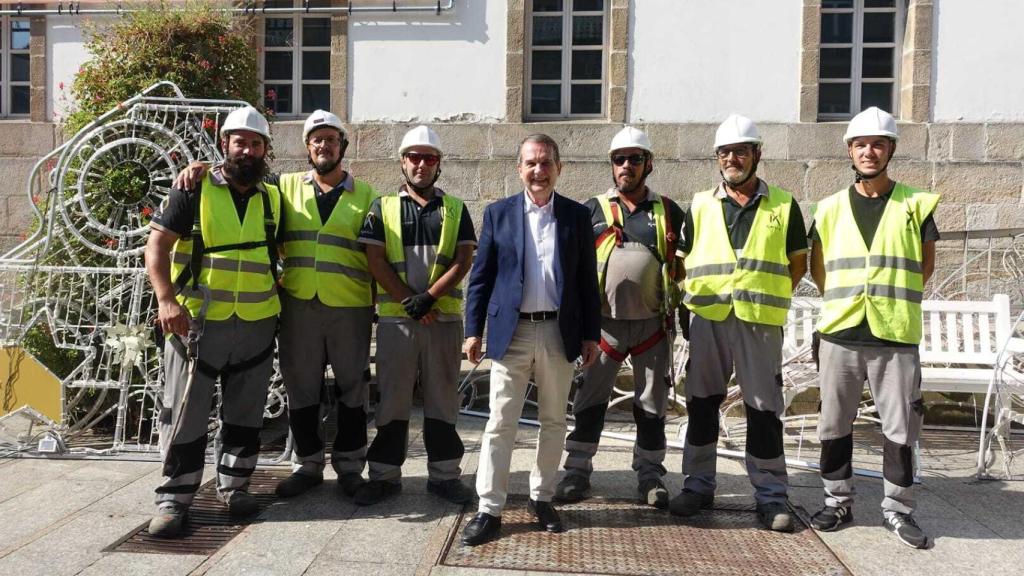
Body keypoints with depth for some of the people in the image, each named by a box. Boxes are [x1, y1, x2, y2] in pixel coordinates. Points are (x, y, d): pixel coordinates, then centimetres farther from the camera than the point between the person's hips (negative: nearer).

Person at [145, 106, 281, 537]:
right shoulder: (194, 190, -2)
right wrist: (166, 299, -19)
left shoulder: (273, 198, 10)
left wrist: (277, 299, 13)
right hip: (197, 322, -4)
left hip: (257, 325, 4)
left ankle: (234, 486, 27)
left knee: (245, 413, 12)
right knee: (185, 414, 0)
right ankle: (174, 499, 10)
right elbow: (156, 245, -6)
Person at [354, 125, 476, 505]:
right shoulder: (382, 208, 8)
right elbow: (375, 261, -1)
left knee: (442, 398, 7)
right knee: (392, 398, 5)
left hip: (444, 317, 1)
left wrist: (429, 296, -13)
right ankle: (384, 475, 17)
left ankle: (444, 474, 17)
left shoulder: (455, 209, 10)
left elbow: (463, 261, 1)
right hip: (395, 318, 0)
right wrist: (411, 303, -10)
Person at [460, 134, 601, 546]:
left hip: (559, 334, 2)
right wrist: (473, 330, -2)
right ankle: (489, 509, 8)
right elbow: (480, 277, 3)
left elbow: (587, 280, 6)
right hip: (511, 332, -1)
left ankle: (541, 498, 27)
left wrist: (591, 334, 4)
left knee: (553, 422, 12)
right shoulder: (498, 213, 3)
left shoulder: (578, 215, 5)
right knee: (500, 424, 1)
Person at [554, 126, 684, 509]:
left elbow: (685, 262, 13)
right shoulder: (593, 209, 4)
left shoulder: (668, 212, 7)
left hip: (653, 324, 1)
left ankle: (650, 476, 22)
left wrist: (680, 309, 3)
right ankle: (577, 472, 16)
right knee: (590, 400, 5)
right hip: (605, 323, 0)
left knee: (652, 403, 9)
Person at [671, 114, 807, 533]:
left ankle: (771, 495, 15)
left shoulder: (783, 205, 6)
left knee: (764, 409, 3)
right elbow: (686, 260, 14)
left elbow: (798, 262, 11)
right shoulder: (700, 206, 10)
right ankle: (698, 485, 21)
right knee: (702, 403, 8)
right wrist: (694, 298, 3)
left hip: (761, 323, -2)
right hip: (708, 320, 2)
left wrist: (769, 296, 3)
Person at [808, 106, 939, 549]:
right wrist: (842, 301, 10)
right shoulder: (830, 208, 7)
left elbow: (926, 265, 11)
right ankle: (838, 501, 24)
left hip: (896, 336, -1)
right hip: (839, 334, 2)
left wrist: (896, 299, 8)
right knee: (834, 425, 9)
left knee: (900, 428, 6)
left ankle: (897, 509, 21)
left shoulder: (915, 205, 3)